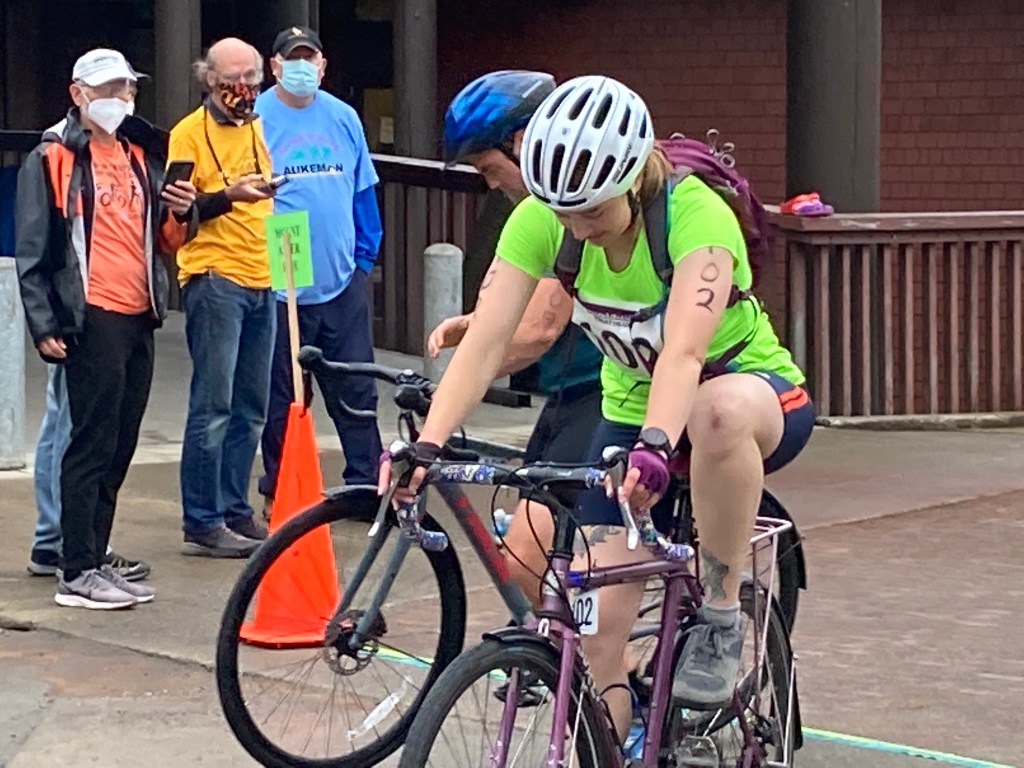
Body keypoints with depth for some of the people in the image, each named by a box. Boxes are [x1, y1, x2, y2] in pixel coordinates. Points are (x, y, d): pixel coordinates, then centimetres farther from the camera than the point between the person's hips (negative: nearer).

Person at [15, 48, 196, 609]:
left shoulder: (141, 155, 18)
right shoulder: (54, 158, -2)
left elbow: (164, 239, 24)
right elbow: (32, 249, -5)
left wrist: (180, 213, 2)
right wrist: (44, 324, -12)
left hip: (139, 317, 7)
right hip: (92, 318, -7)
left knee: (119, 447, 10)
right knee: (93, 445, -7)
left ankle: (93, 558, 17)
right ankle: (78, 574, -4)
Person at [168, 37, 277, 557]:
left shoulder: (256, 128, 16)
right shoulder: (190, 133, -5)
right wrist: (227, 196, -23)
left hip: (261, 280, 7)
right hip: (214, 279, -7)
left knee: (250, 408, 9)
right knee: (213, 406, -8)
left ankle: (235, 511, 17)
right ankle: (202, 524, -4)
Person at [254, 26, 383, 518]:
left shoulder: (343, 119, 8)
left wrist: (364, 255, 12)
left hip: (342, 282, 3)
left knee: (356, 388, 5)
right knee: (280, 395, 6)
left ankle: (368, 484, 12)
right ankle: (279, 491, 16)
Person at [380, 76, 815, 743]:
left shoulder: (695, 215, -30)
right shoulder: (541, 220, -17)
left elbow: (683, 350, -43)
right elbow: (486, 343, -24)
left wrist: (654, 447, -60)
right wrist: (427, 445, -38)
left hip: (755, 395, -4)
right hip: (632, 411, 4)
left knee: (721, 410, -42)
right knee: (596, 628, -10)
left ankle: (720, 621, -22)